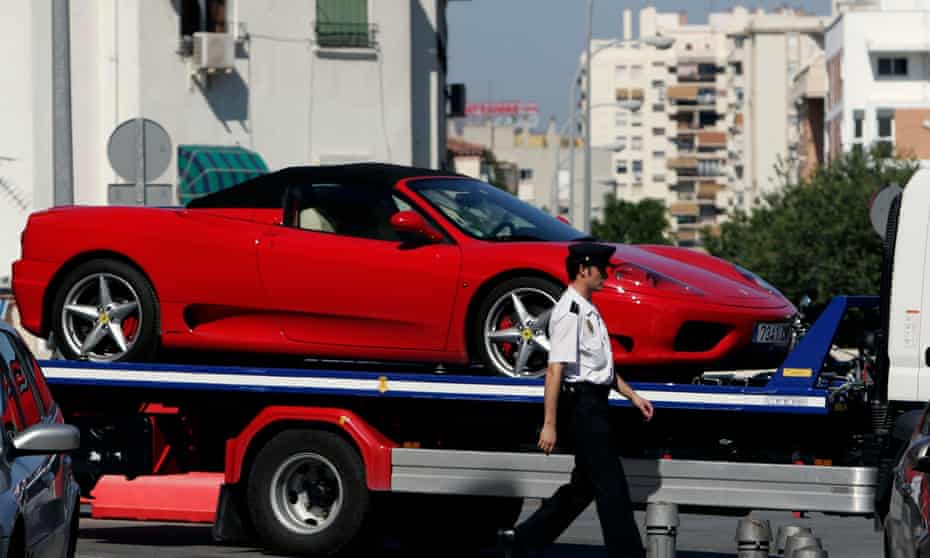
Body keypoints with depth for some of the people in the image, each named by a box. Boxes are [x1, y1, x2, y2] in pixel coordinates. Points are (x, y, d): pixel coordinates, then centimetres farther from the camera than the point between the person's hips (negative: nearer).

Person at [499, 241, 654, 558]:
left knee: (586, 484, 13)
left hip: (594, 405, 10)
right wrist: (549, 424, -24)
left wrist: (632, 395, 23)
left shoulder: (588, 310, 18)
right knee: (611, 486, -6)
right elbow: (555, 370, -20)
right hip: (583, 404, -10)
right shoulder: (570, 312, -15)